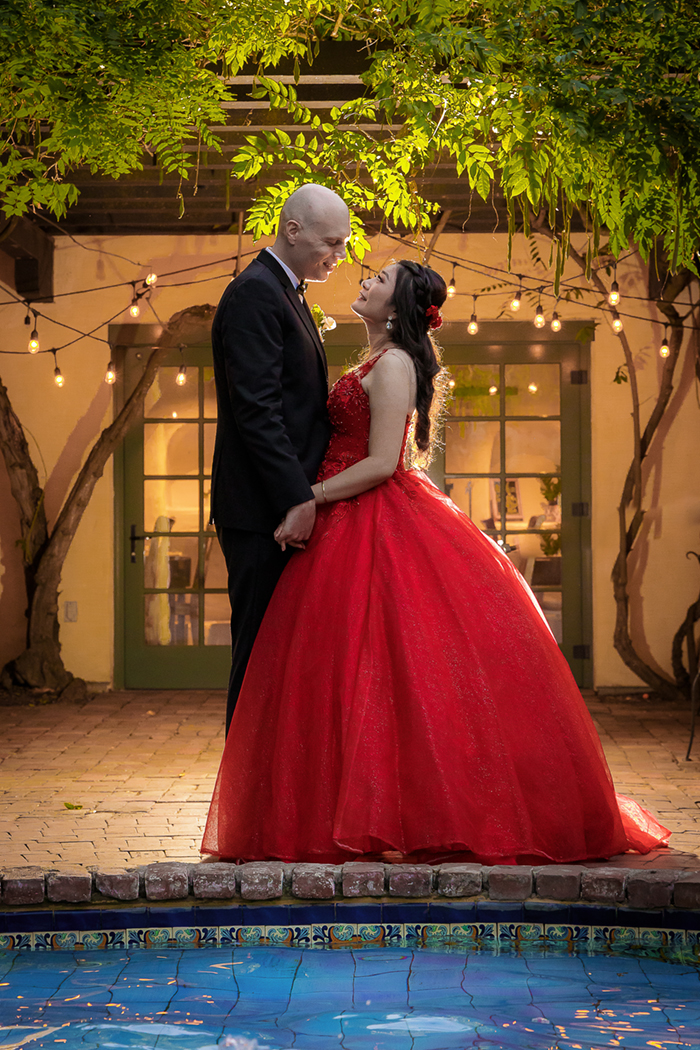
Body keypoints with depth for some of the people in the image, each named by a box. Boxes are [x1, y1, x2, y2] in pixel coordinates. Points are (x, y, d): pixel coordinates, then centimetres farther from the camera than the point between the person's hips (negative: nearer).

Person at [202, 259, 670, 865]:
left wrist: (309, 499, -18)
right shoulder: (380, 362, 17)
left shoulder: (392, 364, -13)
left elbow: (381, 463, -20)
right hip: (356, 526, 10)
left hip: (371, 531, -10)